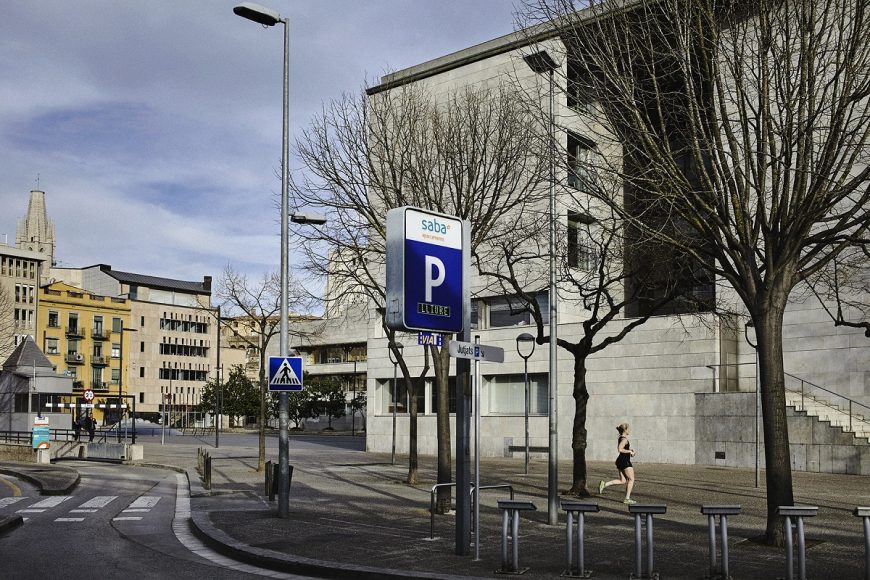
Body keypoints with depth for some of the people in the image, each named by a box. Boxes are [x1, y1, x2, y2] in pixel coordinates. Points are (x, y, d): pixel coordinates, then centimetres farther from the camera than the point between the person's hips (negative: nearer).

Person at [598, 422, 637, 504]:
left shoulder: (620, 438, 14)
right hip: (625, 461, -9)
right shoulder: (624, 439, -15)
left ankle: (604, 484, 0)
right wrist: (630, 451, -16)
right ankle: (627, 499, 4)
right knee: (631, 479, 2)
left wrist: (629, 450, 17)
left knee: (623, 481, 10)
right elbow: (620, 449, -27)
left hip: (620, 461, 9)